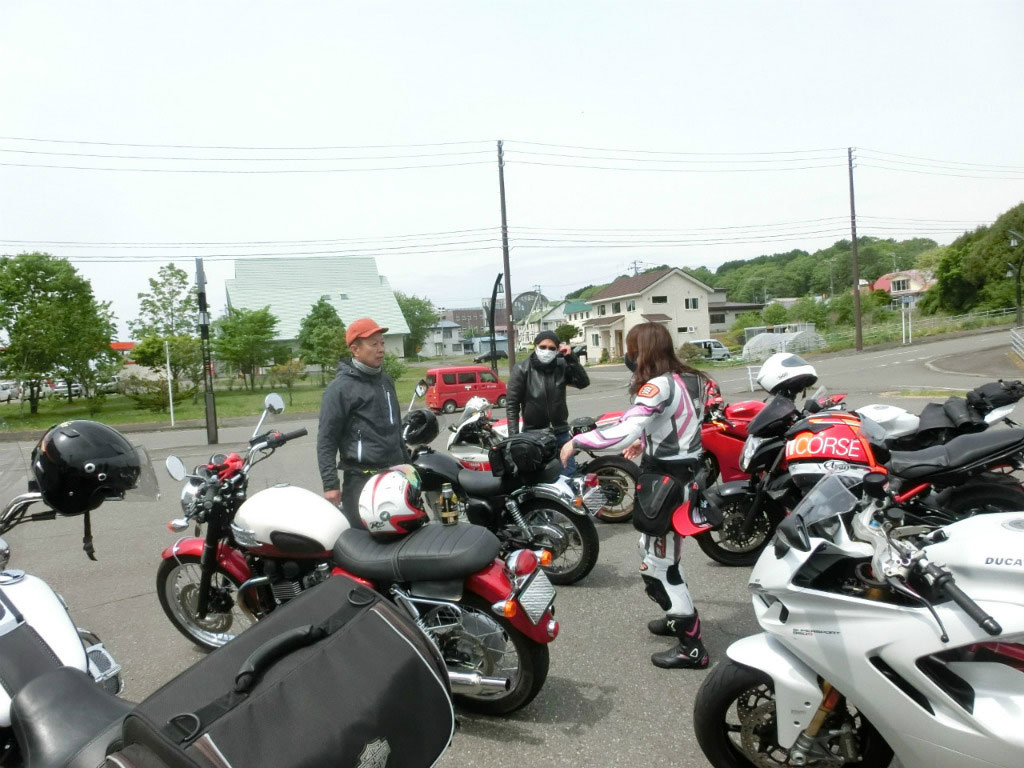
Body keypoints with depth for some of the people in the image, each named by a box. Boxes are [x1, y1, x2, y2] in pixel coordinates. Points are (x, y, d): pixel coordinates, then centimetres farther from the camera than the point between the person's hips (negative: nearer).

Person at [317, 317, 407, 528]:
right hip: (361, 480, -7)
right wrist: (330, 484, -15)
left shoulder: (385, 380, 16)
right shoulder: (341, 387, -8)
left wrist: (406, 464, 25)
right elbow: (326, 439, -11)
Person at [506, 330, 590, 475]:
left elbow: (583, 382, -8)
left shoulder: (562, 366, 1)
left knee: (570, 473, 8)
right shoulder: (522, 370, -7)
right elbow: (512, 404, -7)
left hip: (560, 432, 3)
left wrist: (571, 358, -15)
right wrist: (514, 436, -14)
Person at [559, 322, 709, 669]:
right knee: (659, 552, 23)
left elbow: (623, 432, -32)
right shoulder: (687, 379, 8)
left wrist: (576, 442, -22)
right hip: (687, 473, 9)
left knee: (656, 563, 0)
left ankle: (691, 646, 7)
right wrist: (647, 441, 26)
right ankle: (681, 617, 37)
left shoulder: (658, 386, -20)